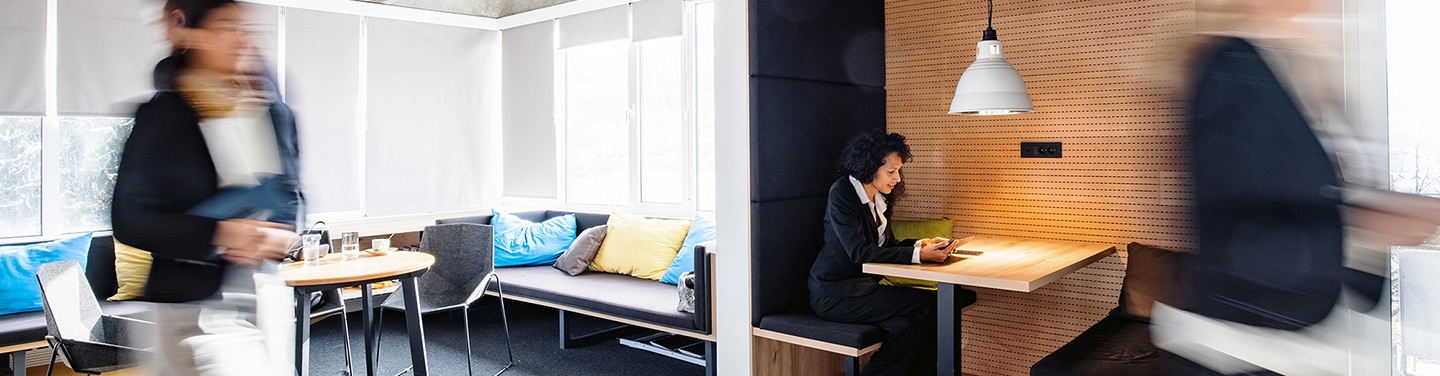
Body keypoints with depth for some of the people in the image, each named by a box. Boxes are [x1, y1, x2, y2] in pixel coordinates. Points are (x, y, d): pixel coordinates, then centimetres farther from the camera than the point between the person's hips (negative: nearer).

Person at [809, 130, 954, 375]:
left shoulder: (880, 196, 9)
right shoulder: (842, 194, -15)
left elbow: (887, 243, 16)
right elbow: (859, 252, -24)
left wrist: (921, 244, -4)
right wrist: (918, 255, -27)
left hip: (863, 285, 7)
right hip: (834, 293, -7)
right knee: (926, 303, -17)